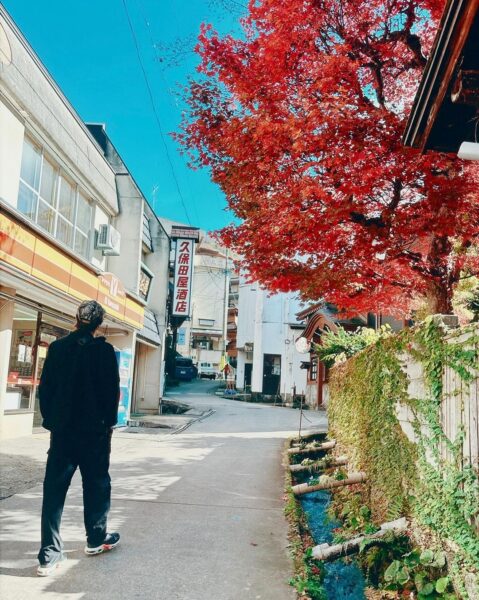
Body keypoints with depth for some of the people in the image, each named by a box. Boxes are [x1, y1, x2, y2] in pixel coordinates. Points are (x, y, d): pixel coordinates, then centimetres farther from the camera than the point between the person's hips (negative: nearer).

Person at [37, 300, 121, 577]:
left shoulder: (57, 347, 2)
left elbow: (44, 388, 5)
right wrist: (109, 422, 3)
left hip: (61, 429, 3)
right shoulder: (104, 350, -10)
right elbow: (112, 390, -9)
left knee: (54, 489, 6)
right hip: (94, 429, -3)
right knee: (96, 484, 14)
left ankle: (49, 554, 5)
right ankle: (96, 539, 27)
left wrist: (51, 420, 13)